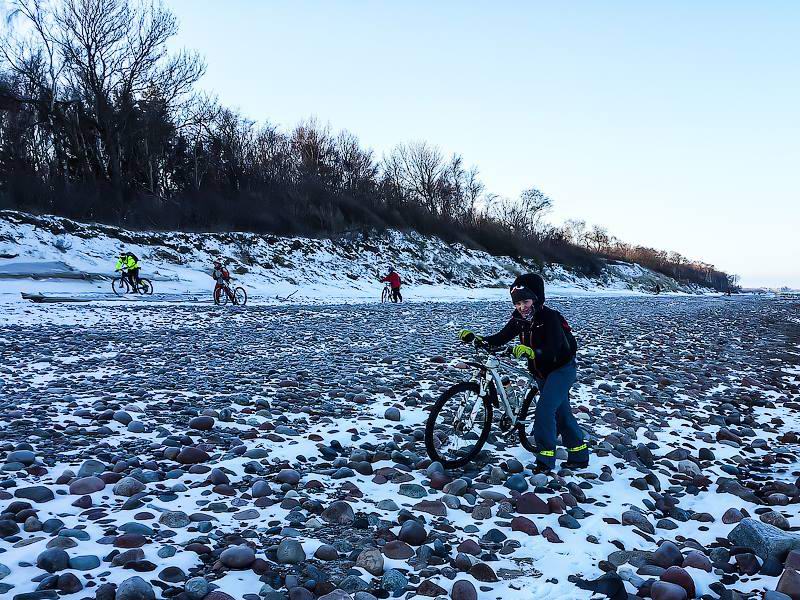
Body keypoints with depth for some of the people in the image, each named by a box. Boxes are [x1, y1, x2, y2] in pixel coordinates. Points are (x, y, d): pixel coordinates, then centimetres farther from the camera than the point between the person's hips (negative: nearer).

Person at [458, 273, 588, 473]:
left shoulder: (549, 317, -27)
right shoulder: (519, 319, -7)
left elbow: (552, 351, -36)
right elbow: (501, 338, -11)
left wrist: (529, 351, -51)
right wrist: (475, 338, -24)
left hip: (562, 368, -8)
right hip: (542, 372, 8)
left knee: (544, 409, -20)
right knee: (561, 413, 16)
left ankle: (545, 459, -11)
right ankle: (580, 457, 30)